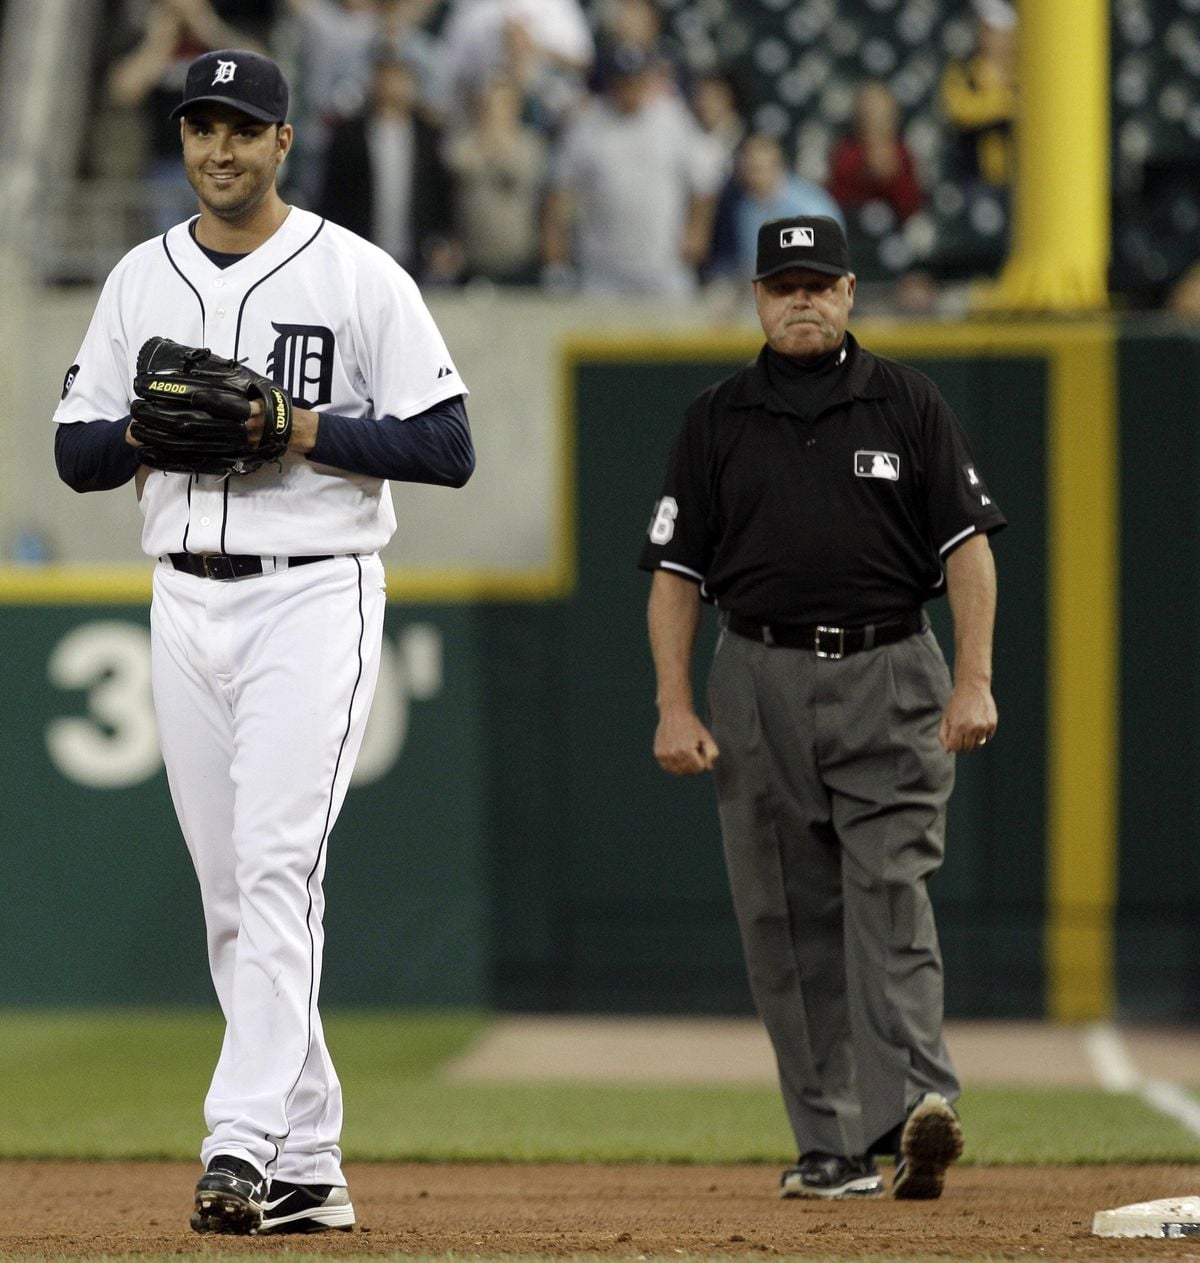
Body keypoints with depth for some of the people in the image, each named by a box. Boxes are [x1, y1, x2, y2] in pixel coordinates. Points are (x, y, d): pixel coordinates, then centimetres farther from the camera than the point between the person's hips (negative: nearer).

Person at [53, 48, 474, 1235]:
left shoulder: (358, 277, -3)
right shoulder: (138, 281, 11)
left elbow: (447, 448, -6)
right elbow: (74, 453, 13)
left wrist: (307, 430, -17)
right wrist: (143, 432, -9)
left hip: (314, 599, -5)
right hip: (185, 606, 5)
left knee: (278, 868, -18)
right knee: (231, 897, 6)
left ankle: (241, 1142, -26)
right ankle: (306, 1164, 12)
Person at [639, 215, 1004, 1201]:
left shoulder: (907, 405, 7)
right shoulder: (717, 420, 9)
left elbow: (967, 544, 4)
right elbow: (675, 571, 8)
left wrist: (975, 679, -7)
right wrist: (675, 707, -1)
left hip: (891, 680, -2)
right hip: (761, 683, 2)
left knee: (892, 896, -15)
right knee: (788, 923, 2)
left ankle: (916, 1102, -28)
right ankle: (834, 1147, 6)